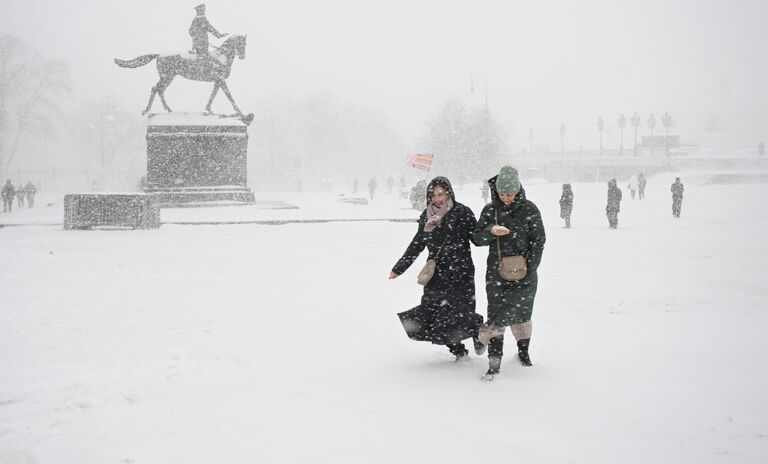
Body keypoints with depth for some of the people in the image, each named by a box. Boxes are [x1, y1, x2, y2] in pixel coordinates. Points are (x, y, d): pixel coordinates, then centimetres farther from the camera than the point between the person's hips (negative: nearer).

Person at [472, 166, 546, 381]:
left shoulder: (529, 209, -3)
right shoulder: (490, 210, 4)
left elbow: (538, 240, -1)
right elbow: (477, 238, 4)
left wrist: (530, 270, -8)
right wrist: (491, 231, -17)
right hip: (496, 272, 1)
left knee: (520, 314, 4)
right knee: (496, 312, -6)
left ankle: (523, 349, 28)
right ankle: (494, 362, -5)